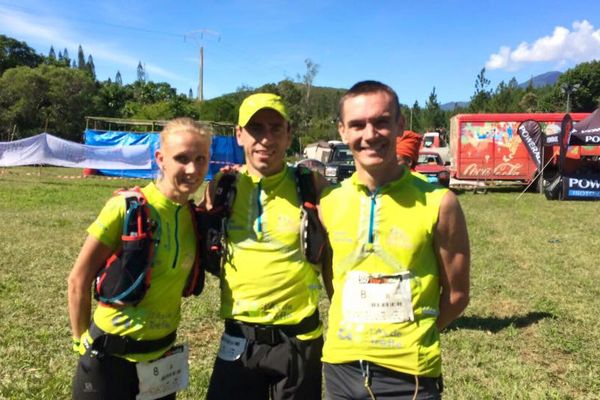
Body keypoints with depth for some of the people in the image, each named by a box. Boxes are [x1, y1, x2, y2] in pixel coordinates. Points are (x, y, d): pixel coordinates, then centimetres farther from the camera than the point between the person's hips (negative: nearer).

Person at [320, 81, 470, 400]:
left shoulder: (438, 203, -11)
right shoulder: (328, 202, -3)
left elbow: (456, 294, -2)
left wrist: (409, 338, -3)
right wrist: (351, 333, 1)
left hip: (408, 372, -3)